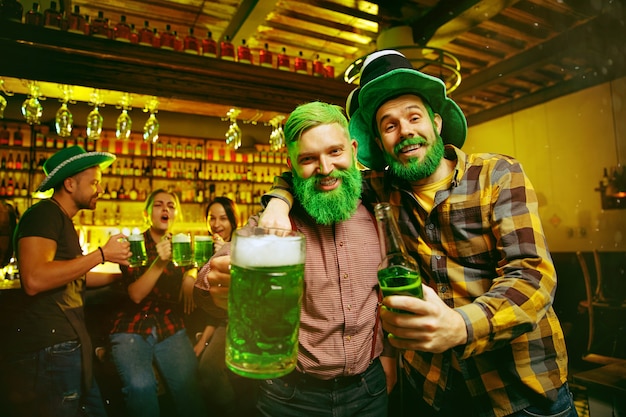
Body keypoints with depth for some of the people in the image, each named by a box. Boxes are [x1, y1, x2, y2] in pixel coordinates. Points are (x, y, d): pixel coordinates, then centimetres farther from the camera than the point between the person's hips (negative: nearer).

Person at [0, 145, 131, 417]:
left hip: (68, 341, 10)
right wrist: (102, 254, -21)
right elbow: (35, 280, -28)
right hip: (48, 347, -10)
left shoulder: (63, 221, 18)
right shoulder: (44, 214, -13)